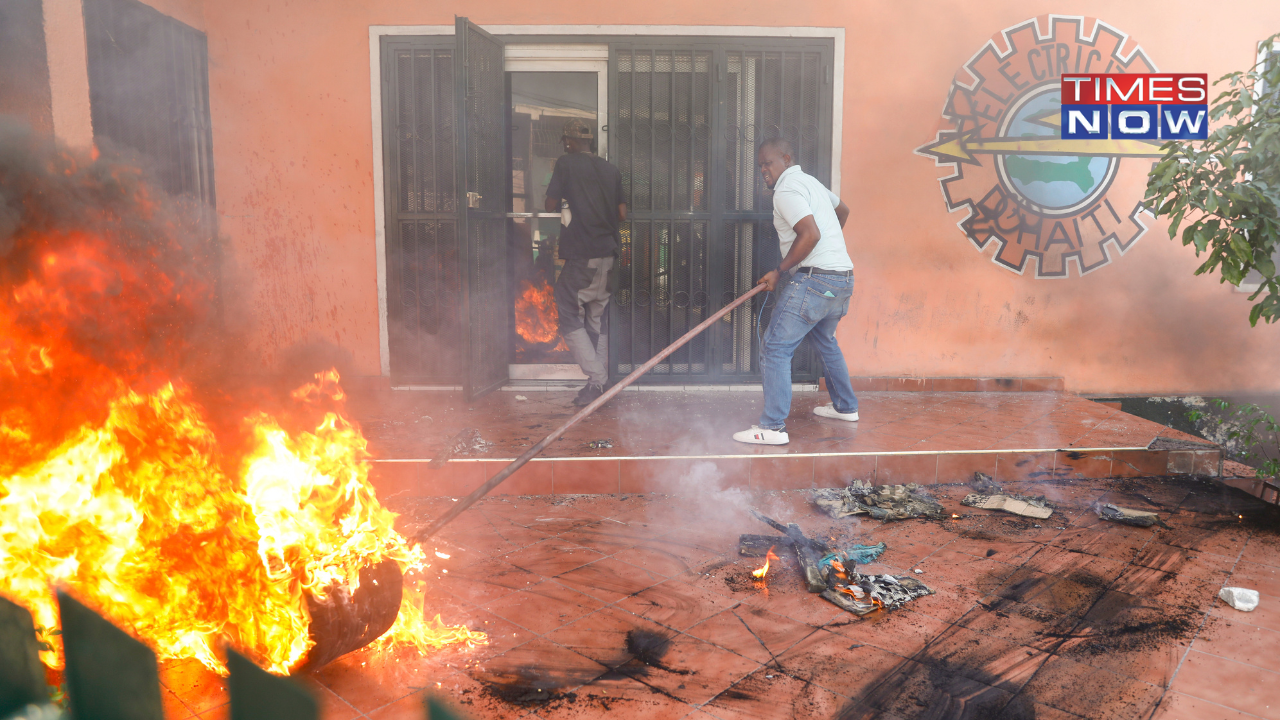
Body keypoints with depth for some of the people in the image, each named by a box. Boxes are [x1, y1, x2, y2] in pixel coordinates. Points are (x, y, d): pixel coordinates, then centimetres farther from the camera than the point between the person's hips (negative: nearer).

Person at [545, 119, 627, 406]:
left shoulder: (566, 162, -3)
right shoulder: (610, 169, 12)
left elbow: (551, 205, -2)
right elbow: (623, 214, 11)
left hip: (581, 255, -6)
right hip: (608, 254, 6)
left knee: (570, 316, -1)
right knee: (598, 318, 13)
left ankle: (596, 379, -12)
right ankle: (600, 383, 14)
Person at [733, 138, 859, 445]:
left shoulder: (787, 190, -11)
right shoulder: (810, 181, 20)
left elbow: (810, 234, -24)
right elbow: (843, 210, 37)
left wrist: (780, 271, -16)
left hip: (814, 279, -10)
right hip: (843, 278, 10)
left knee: (775, 348, -8)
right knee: (825, 340, 29)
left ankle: (773, 427, -10)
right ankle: (845, 406, 41)